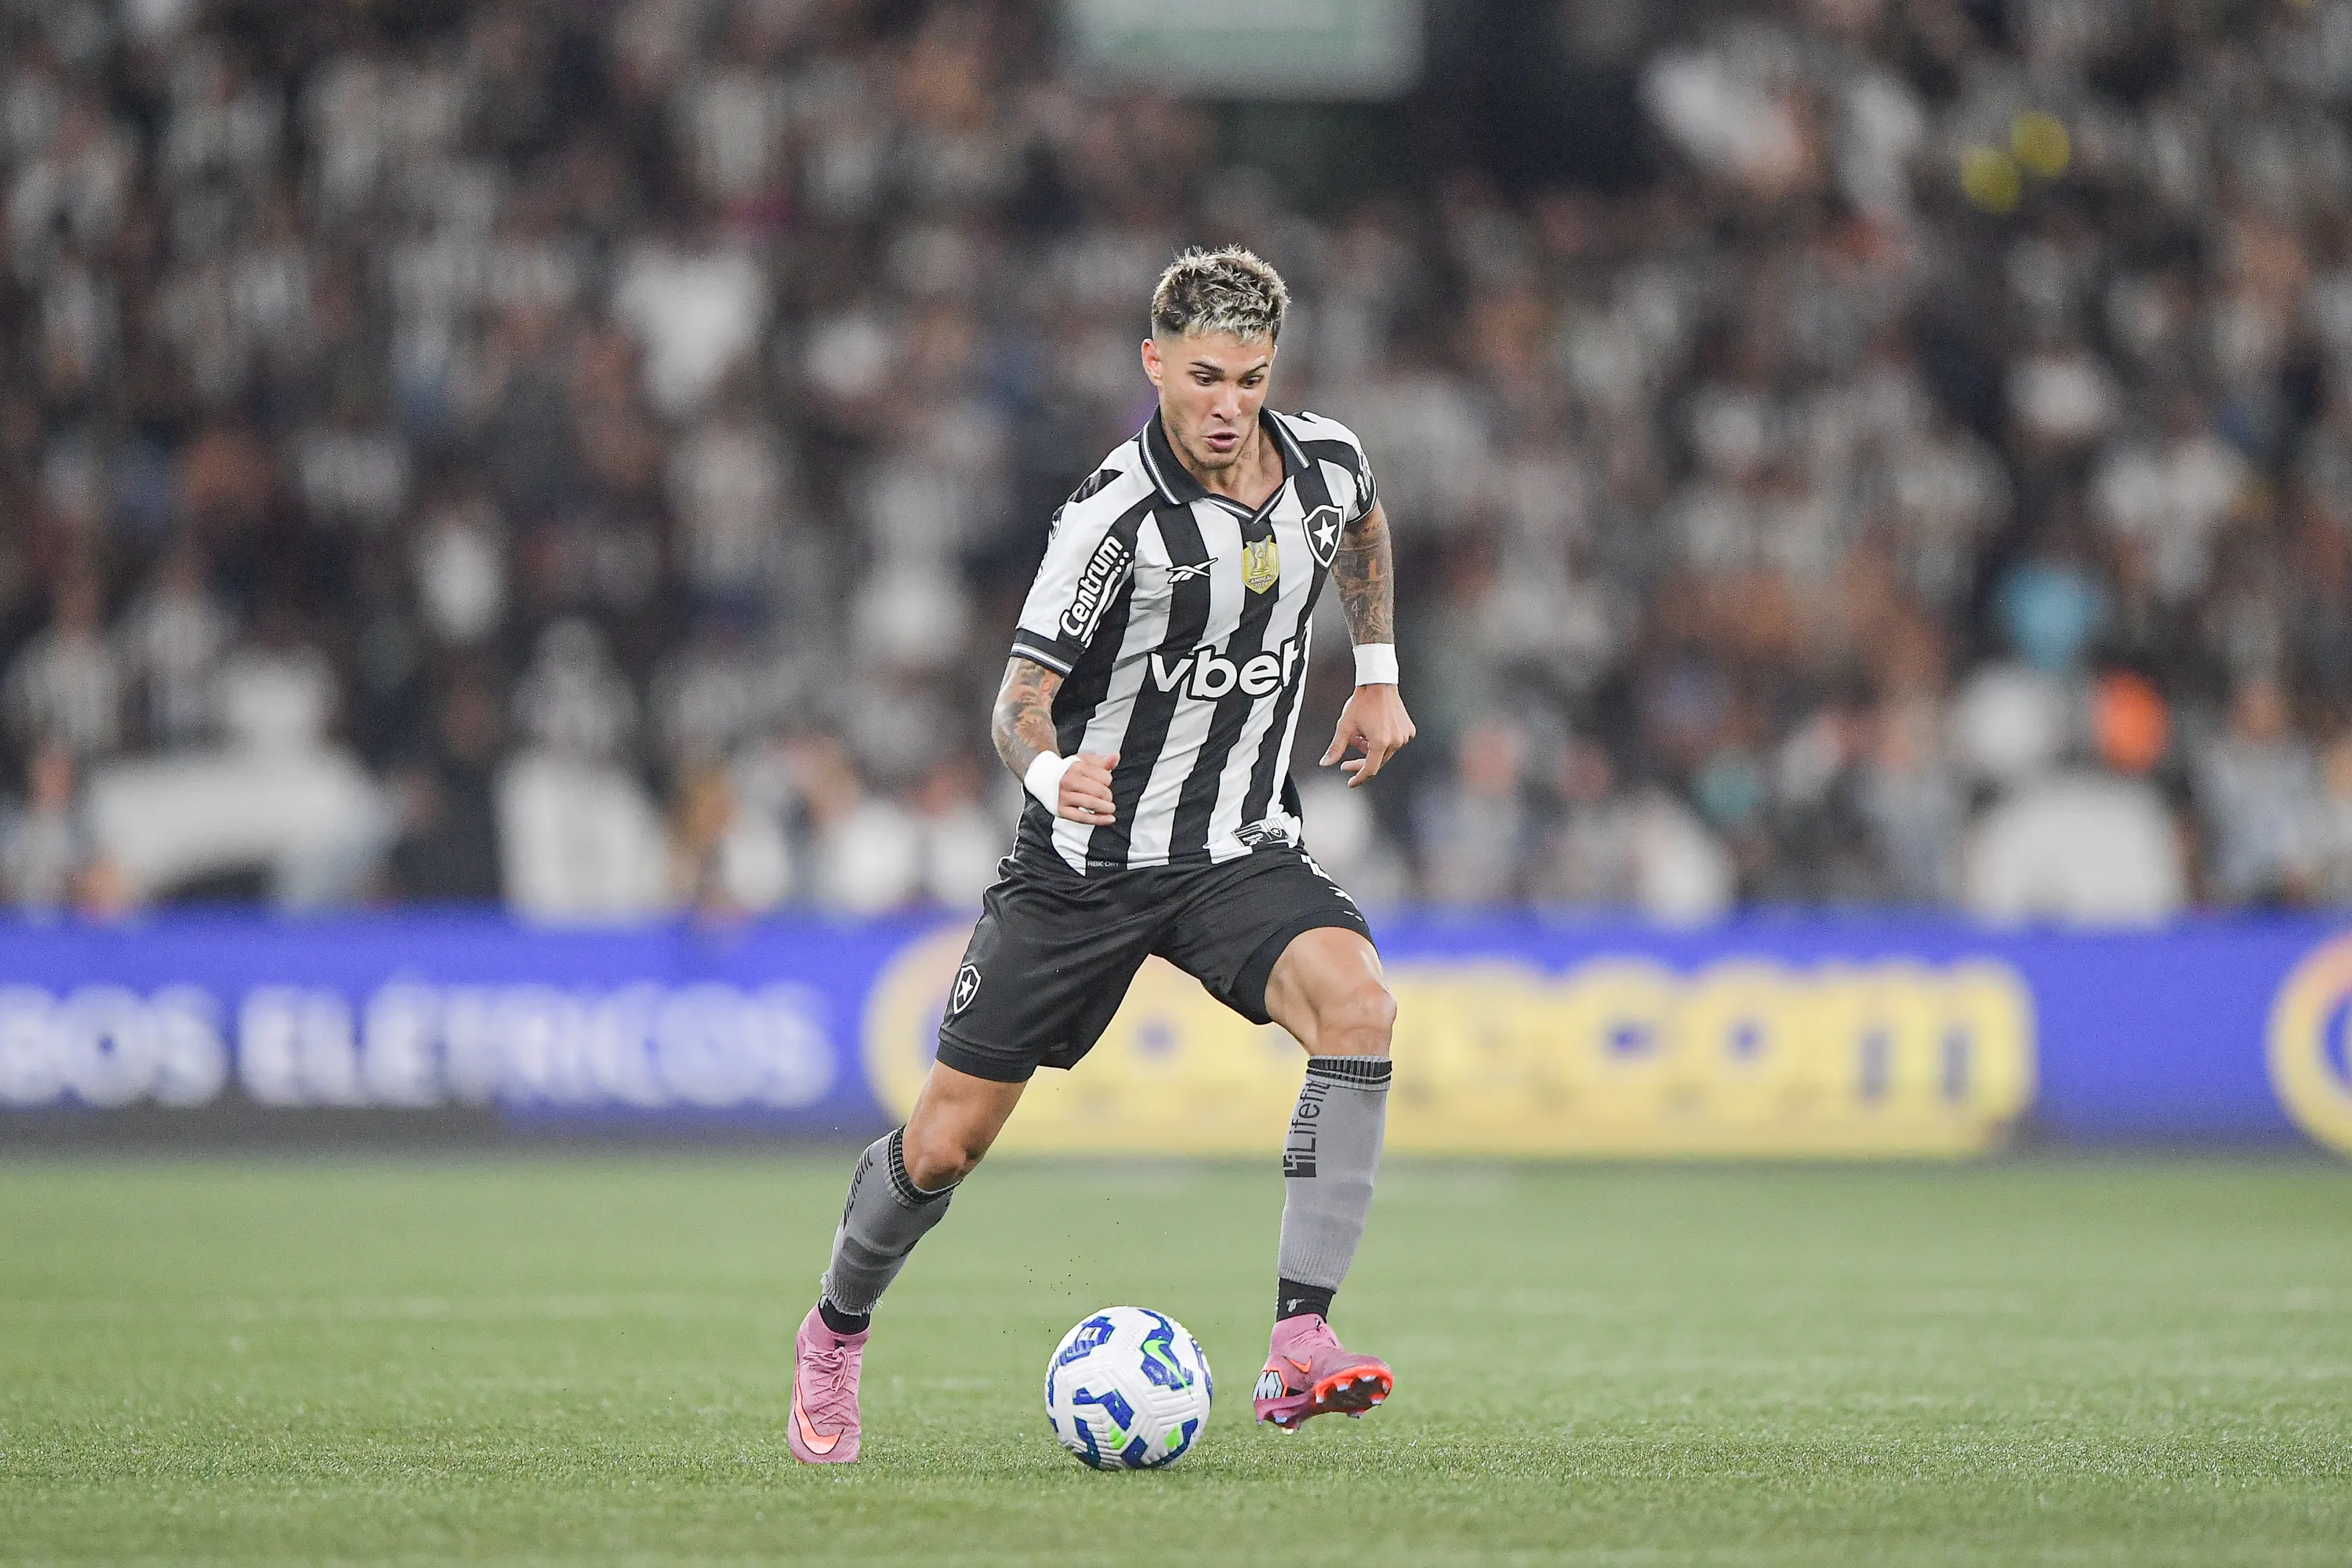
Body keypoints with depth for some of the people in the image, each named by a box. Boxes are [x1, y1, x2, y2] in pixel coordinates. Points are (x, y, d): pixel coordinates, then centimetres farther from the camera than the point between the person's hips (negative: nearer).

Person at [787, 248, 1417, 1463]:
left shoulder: (1324, 462, -4)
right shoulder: (1118, 516, -20)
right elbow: (1020, 700, -19)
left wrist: (1378, 677, 20)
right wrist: (1051, 770, -40)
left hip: (1242, 851, 3)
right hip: (1086, 861, -3)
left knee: (1357, 1005, -28)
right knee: (945, 1144, 2)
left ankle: (1300, 1347, -29)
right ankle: (836, 1333, 34)